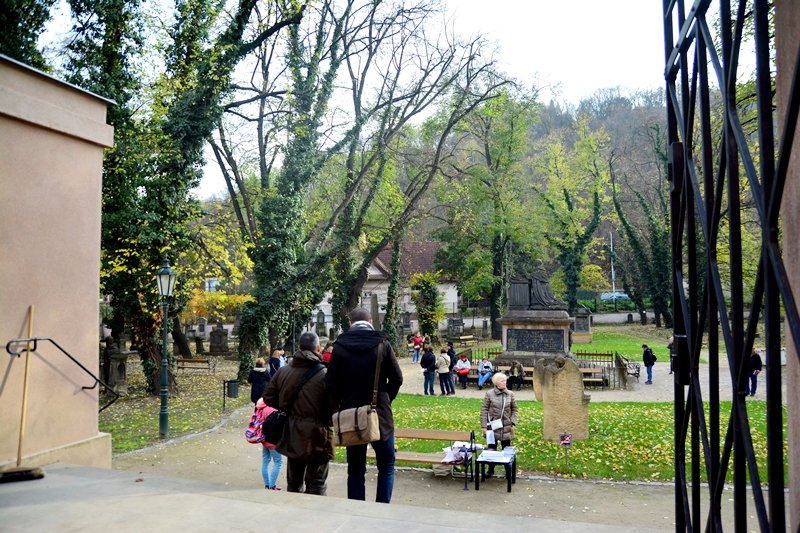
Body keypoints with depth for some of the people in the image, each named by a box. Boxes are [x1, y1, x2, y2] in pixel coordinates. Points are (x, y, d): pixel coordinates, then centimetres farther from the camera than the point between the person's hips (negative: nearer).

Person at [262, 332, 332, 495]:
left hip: (292, 437, 5)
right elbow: (333, 405, -17)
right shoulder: (324, 374, -17)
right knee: (316, 484, 6)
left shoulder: (282, 371, 0)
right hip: (316, 437, -5)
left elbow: (268, 398, 7)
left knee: (293, 483, 18)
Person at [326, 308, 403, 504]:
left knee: (356, 470, 11)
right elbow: (397, 378, -3)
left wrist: (339, 407, 12)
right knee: (386, 466, 15)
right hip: (381, 416, -1)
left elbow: (331, 384, -3)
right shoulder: (382, 344, -6)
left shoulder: (339, 347, -4)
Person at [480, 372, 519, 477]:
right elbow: (484, 410, -4)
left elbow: (515, 409, 7)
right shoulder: (489, 394, -7)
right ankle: (491, 470, 24)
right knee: (491, 449, 9)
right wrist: (484, 426, -7)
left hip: (506, 427, 1)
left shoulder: (510, 394, -1)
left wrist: (513, 422, -4)